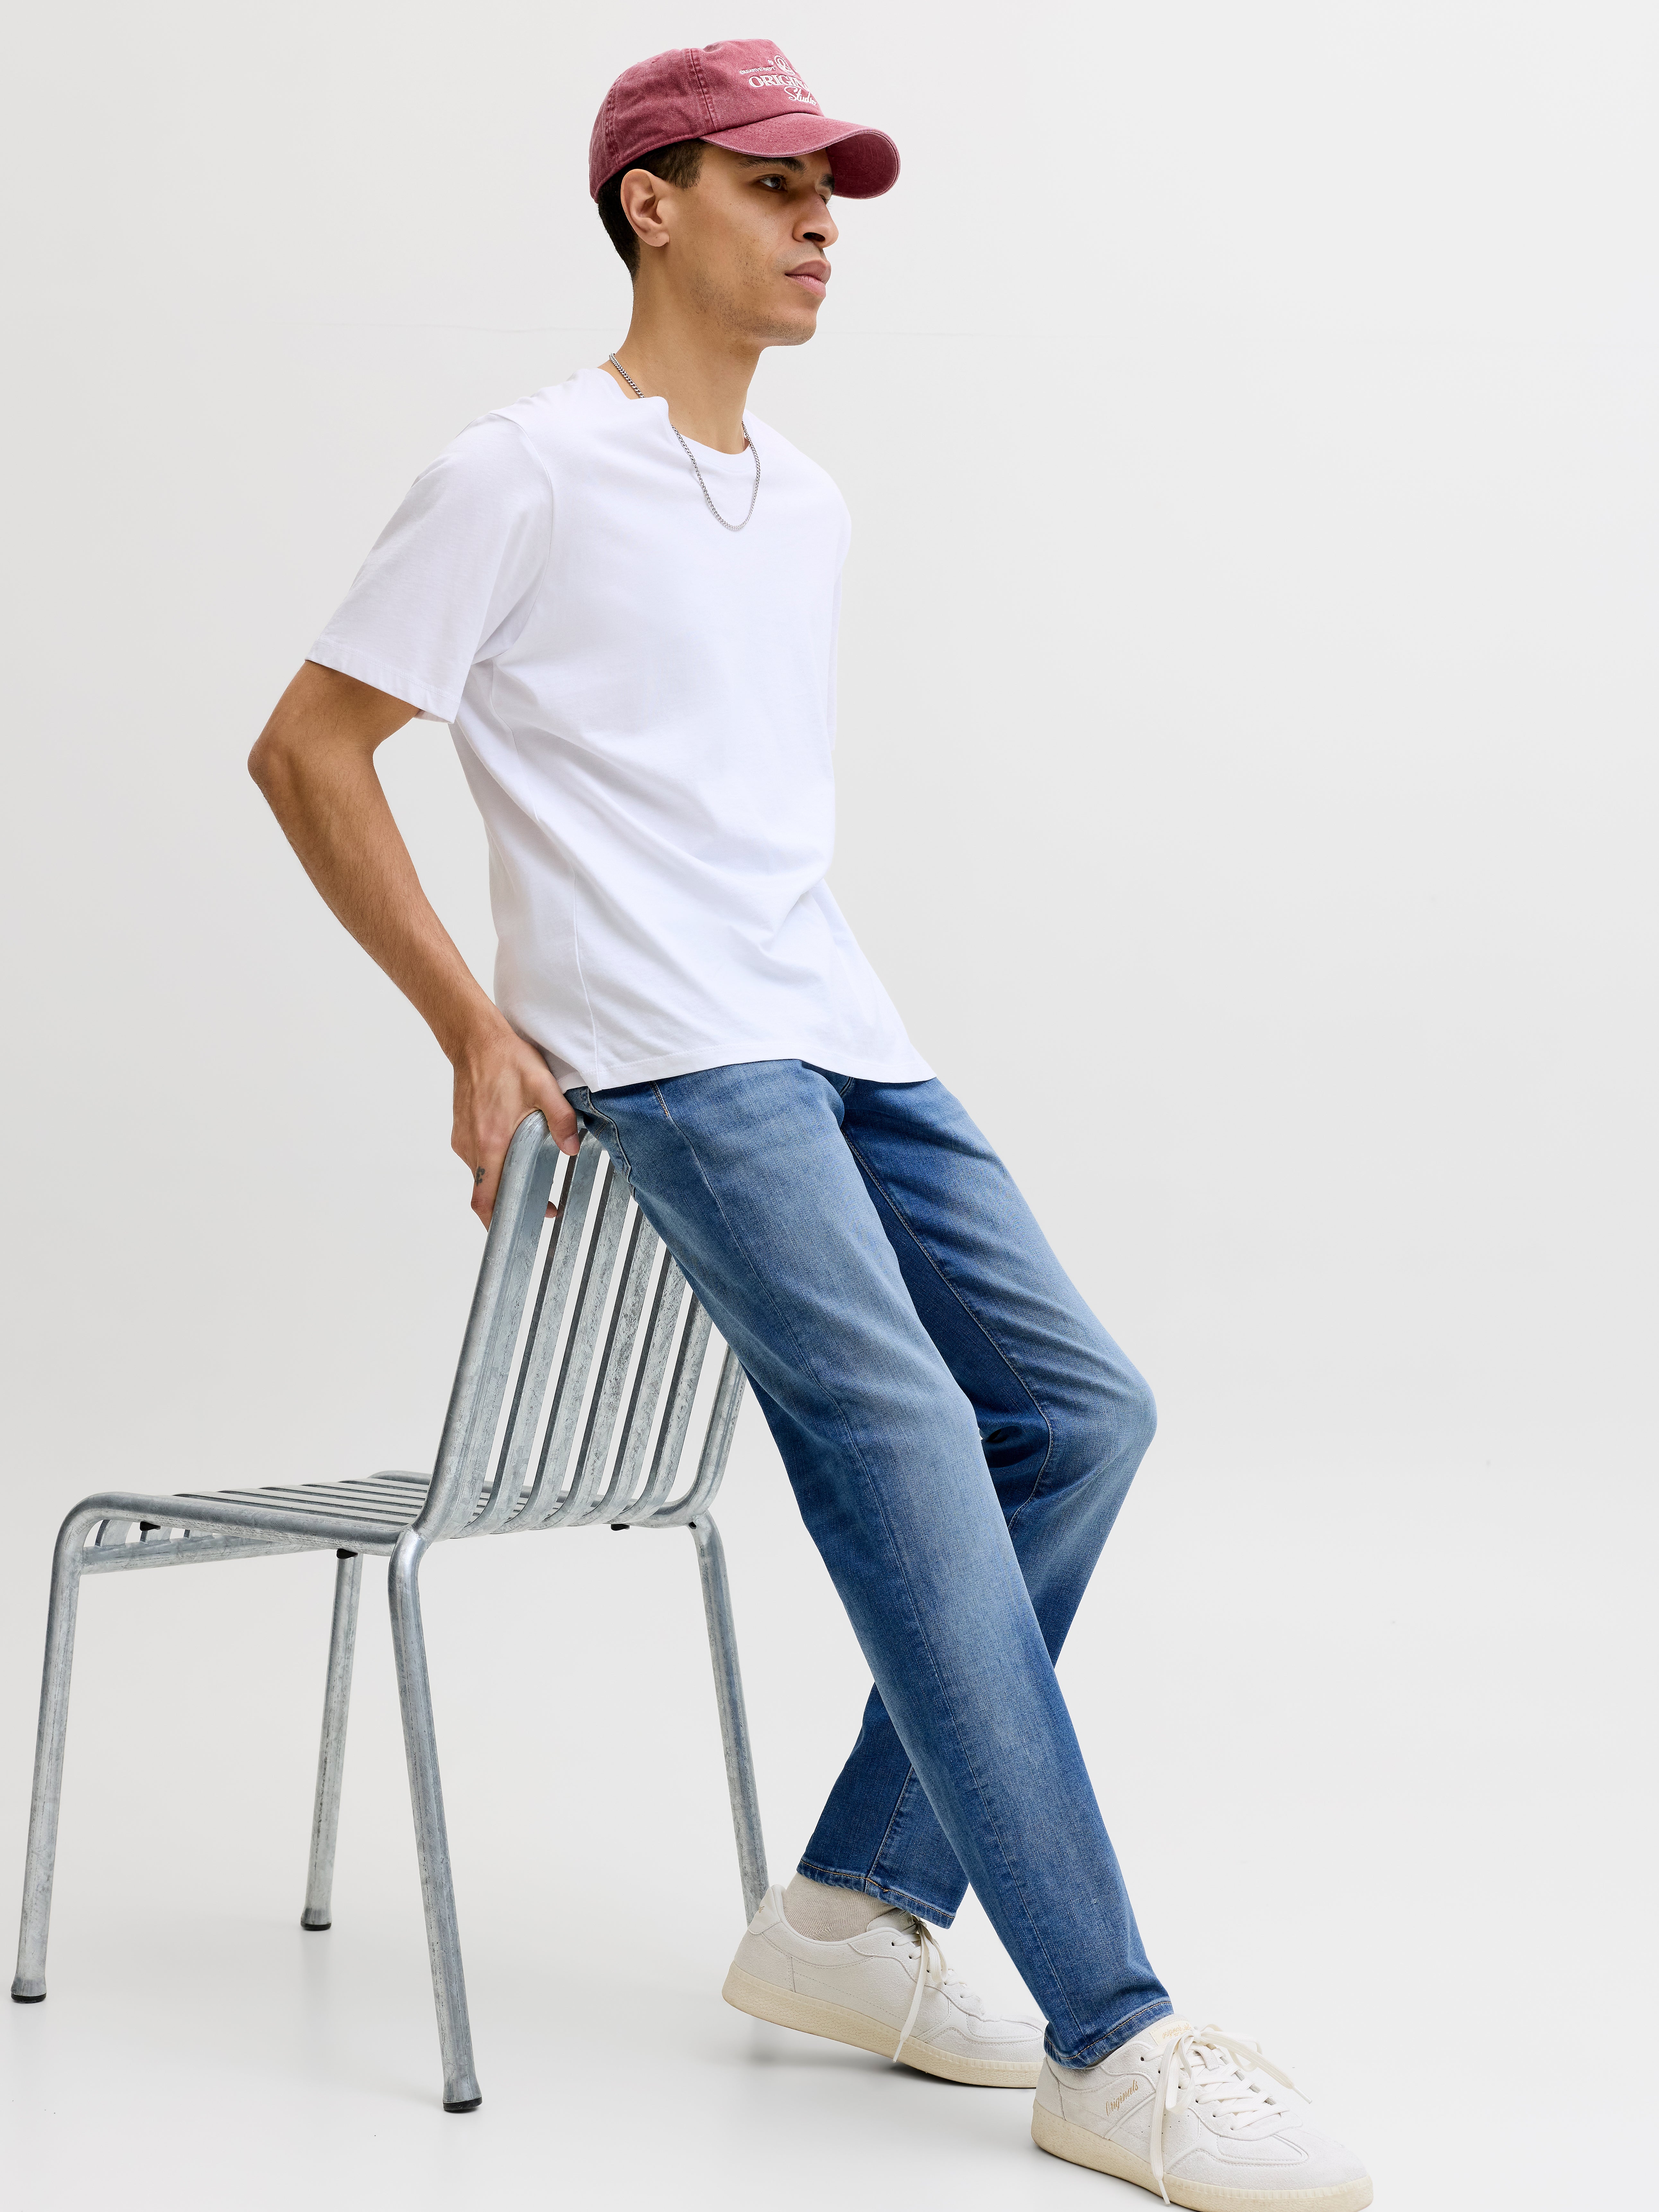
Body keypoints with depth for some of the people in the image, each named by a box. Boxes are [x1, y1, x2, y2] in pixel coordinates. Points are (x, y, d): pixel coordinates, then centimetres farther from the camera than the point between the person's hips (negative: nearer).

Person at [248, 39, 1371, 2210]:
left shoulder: (808, 504, 20)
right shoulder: (522, 478, -3)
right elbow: (308, 753, -2)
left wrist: (804, 989, 18)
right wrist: (474, 1028, -7)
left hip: (843, 1040, 8)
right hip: (670, 1055, -8)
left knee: (1078, 1404, -1)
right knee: (910, 1449, -20)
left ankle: (854, 1913, 7)